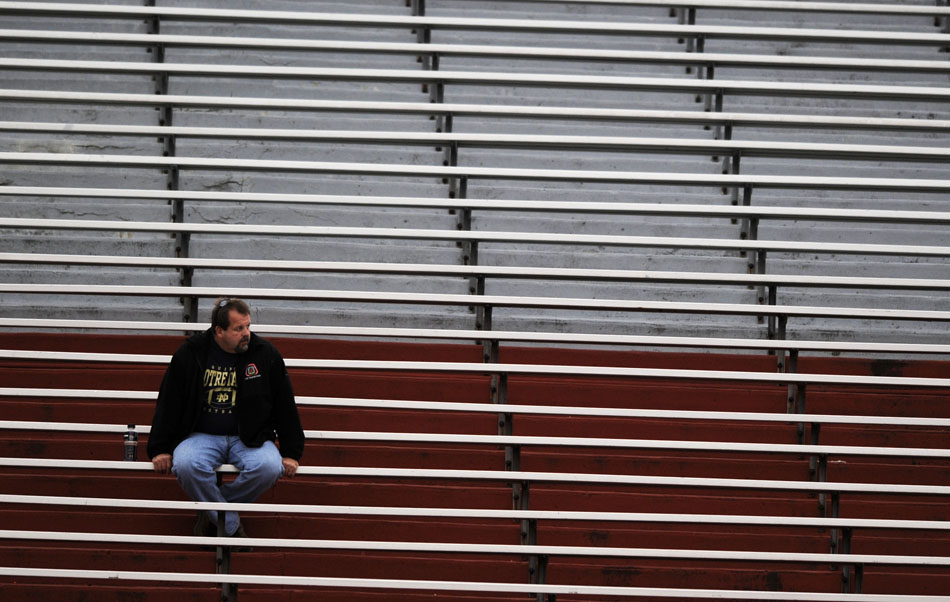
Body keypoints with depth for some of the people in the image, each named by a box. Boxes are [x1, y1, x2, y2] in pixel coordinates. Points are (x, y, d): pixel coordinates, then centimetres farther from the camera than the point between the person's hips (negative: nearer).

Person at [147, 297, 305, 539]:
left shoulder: (266, 354, -1)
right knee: (186, 465, -34)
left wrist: (291, 453, 4)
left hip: (249, 438, 1)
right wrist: (160, 449, -1)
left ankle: (212, 513, -10)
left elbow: (285, 406, 7)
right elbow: (168, 404, 4)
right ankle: (231, 526, -16)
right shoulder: (189, 354, -3)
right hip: (202, 435, -1)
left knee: (269, 468, -31)